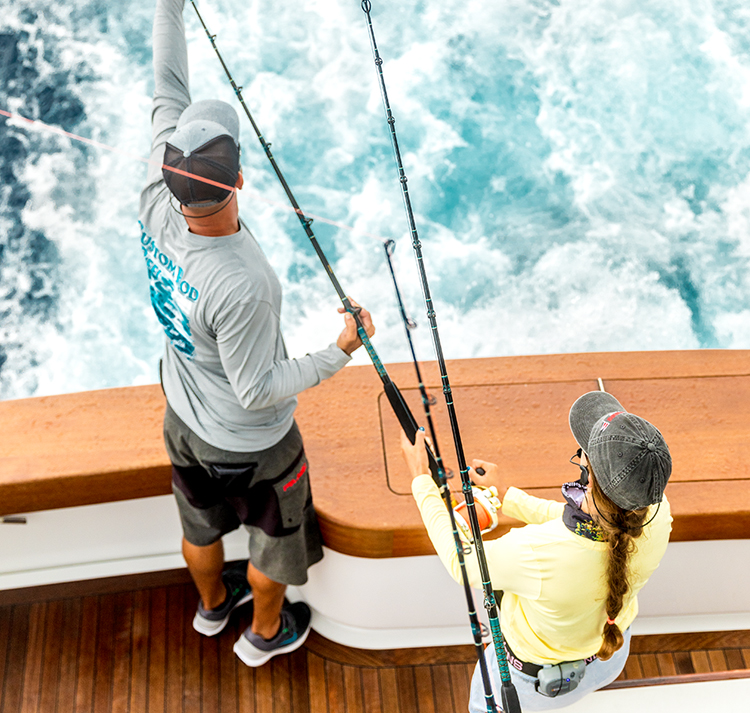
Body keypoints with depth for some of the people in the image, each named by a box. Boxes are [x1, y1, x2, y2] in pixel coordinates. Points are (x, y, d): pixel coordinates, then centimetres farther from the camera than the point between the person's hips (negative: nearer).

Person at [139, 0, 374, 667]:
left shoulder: (158, 207, -23)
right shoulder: (240, 286, -41)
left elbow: (168, 90, -12)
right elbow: (259, 391, -27)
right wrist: (342, 351, -20)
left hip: (185, 420, 7)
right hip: (251, 446, -6)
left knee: (202, 526, 32)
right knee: (278, 540, 24)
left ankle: (213, 604, 62)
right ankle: (266, 633, 51)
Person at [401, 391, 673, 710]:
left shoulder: (538, 553, -45)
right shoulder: (656, 515, -30)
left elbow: (461, 561, -23)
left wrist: (421, 478, -13)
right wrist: (509, 496, 1)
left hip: (532, 683, -4)